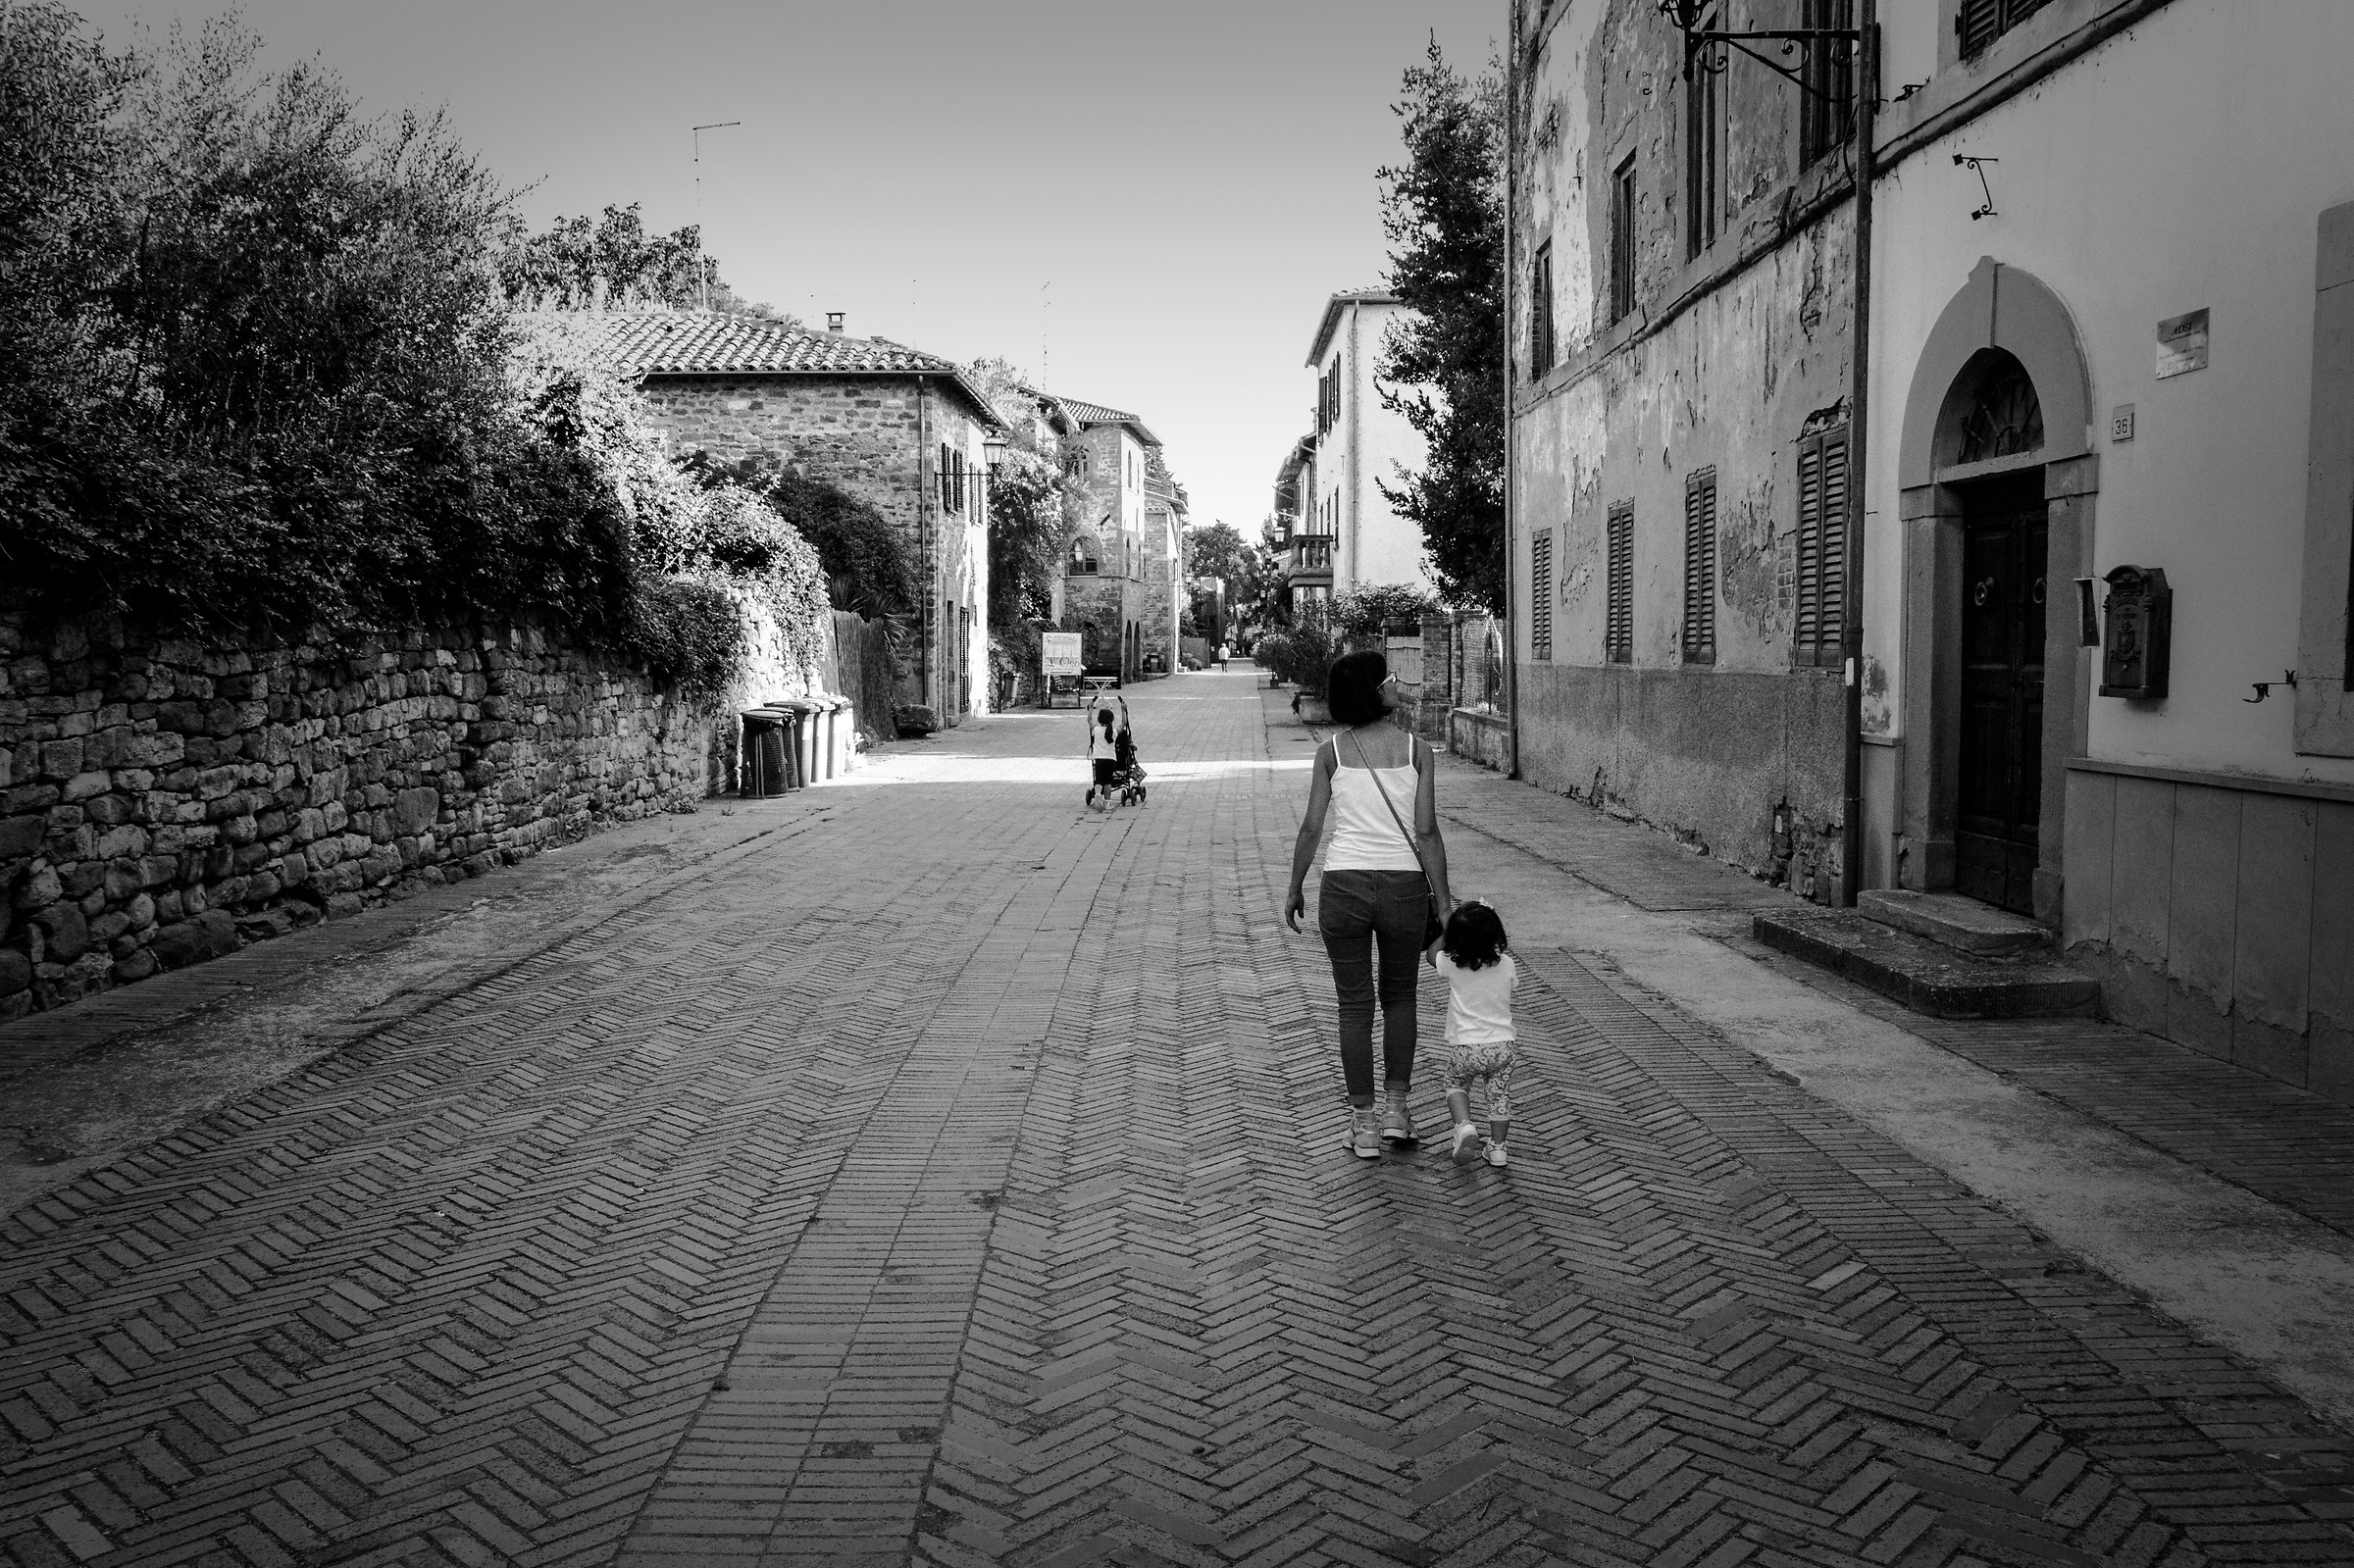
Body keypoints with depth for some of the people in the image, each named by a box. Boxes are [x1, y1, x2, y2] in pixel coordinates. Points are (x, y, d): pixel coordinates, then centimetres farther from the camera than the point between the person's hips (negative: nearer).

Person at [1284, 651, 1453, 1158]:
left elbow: (1311, 828, -3)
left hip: (1344, 885, 0)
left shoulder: (1330, 753, -2)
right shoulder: (1416, 750, -4)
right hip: (1404, 886, 0)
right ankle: (1396, 1108, 19)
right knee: (1399, 996, 21)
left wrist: (1294, 889, 9)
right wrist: (1443, 902, -3)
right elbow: (1427, 834, -8)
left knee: (1354, 1005, 9)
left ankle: (1363, 1124, 13)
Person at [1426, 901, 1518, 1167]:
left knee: (1456, 1086, 21)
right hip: (1501, 1043, 1)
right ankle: (1497, 1146, 17)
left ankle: (1464, 1125, -4)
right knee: (1500, 1094, 17)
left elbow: (1431, 954, 10)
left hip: (1464, 1046, -1)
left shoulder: (1452, 965, -11)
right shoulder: (1506, 965, -7)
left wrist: (1447, 929, 17)